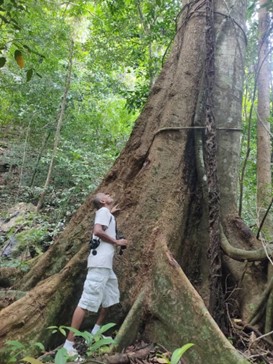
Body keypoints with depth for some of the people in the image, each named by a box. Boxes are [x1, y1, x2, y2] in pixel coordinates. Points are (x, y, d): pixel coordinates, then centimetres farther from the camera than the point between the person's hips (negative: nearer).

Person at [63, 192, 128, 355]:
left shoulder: (107, 214, 22)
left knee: (110, 298, 19)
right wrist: (117, 242, -9)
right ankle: (69, 344, -6)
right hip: (100, 263, -10)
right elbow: (97, 231, -19)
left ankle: (95, 333, 30)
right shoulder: (103, 211, -4)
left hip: (106, 264, 10)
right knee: (87, 302, -10)